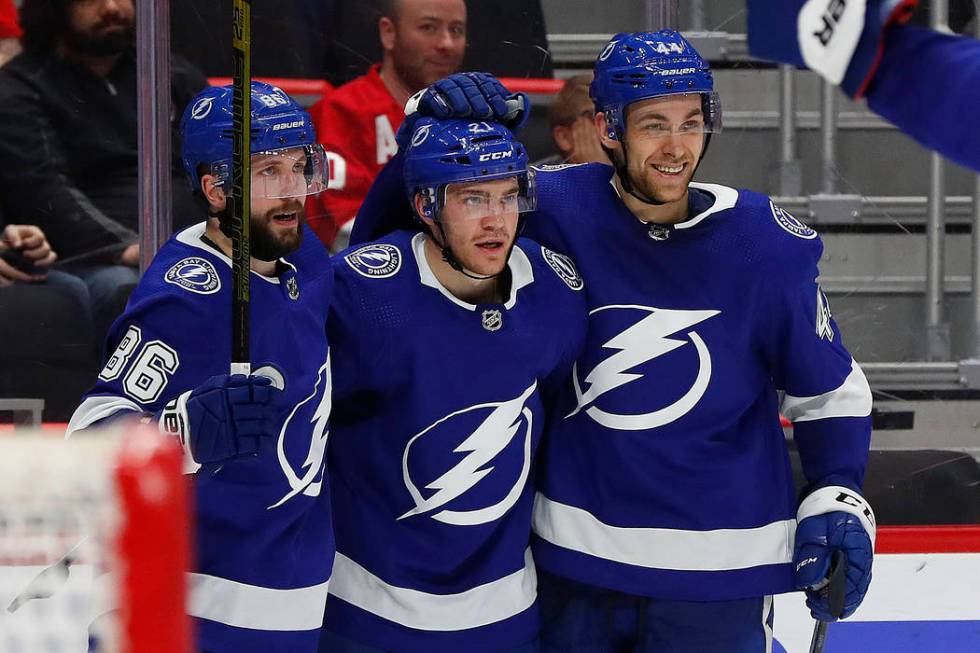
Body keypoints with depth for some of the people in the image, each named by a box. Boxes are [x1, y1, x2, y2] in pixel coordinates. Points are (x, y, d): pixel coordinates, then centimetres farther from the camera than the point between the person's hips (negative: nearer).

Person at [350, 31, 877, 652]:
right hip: (575, 556, 1)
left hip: (716, 569, -1)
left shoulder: (768, 243, -8)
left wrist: (838, 502, -7)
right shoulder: (558, 210, -8)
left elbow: (830, 390, 5)